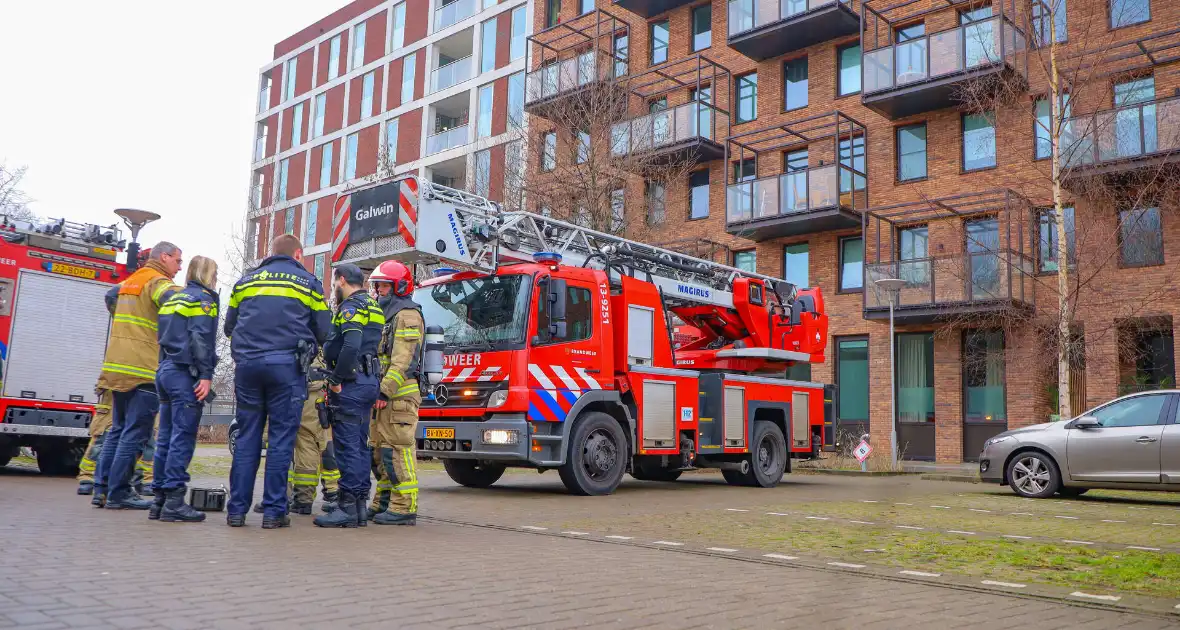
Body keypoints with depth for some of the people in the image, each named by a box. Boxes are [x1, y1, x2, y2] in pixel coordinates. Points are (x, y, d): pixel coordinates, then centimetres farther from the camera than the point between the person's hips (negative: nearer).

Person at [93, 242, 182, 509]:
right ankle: (119, 493, -4)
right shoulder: (158, 281, -7)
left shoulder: (131, 281, 21)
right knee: (135, 434, -5)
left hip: (119, 367, 9)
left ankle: (102, 488, 15)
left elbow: (111, 297, 38)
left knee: (118, 430, 16)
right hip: (144, 369, -9)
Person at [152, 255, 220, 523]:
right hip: (185, 374, -9)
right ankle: (174, 500, -12)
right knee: (183, 437, -9)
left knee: (166, 437, 10)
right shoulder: (203, 298, -4)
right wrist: (206, 375, -20)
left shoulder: (173, 298, 21)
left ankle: (159, 495, 13)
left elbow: (164, 337, 20)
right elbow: (201, 339, -16)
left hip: (165, 371, 9)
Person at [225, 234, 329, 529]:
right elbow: (323, 332, 8)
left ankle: (237, 509, 8)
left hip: (247, 364, 3)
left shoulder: (245, 281, 17)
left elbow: (229, 326, 21)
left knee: (247, 438, 8)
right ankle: (274, 510, 0)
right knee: (281, 438, 0)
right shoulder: (308, 282, 8)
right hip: (287, 366, -3)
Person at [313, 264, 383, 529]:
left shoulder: (351, 306, -9)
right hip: (369, 382, 10)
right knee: (360, 445, 11)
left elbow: (351, 346, -24)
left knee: (347, 445, -8)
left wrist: (336, 380, -17)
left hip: (351, 384, -10)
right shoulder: (374, 307, 20)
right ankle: (360, 505, 14)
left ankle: (348, 508, -7)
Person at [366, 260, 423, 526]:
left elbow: (403, 360, -18)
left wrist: (385, 391, -23)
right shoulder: (386, 315, 24)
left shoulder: (407, 315, -8)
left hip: (399, 394, -10)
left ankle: (404, 508, -10)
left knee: (398, 449, -11)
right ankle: (384, 503, 20)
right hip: (383, 395, 10)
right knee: (380, 450, 13)